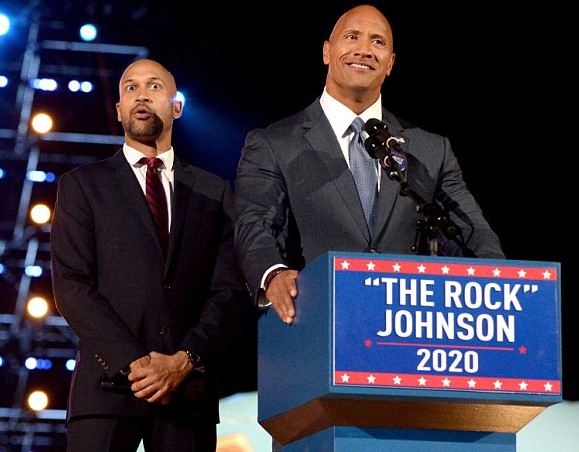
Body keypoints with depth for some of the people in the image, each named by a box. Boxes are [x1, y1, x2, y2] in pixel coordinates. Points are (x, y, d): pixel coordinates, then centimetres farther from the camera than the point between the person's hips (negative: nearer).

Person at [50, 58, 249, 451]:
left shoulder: (214, 192, 16)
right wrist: (133, 363, -12)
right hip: (109, 384, -1)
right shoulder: (82, 185, 11)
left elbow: (229, 289, 8)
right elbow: (72, 285, 0)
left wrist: (185, 360, -9)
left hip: (189, 388, 2)